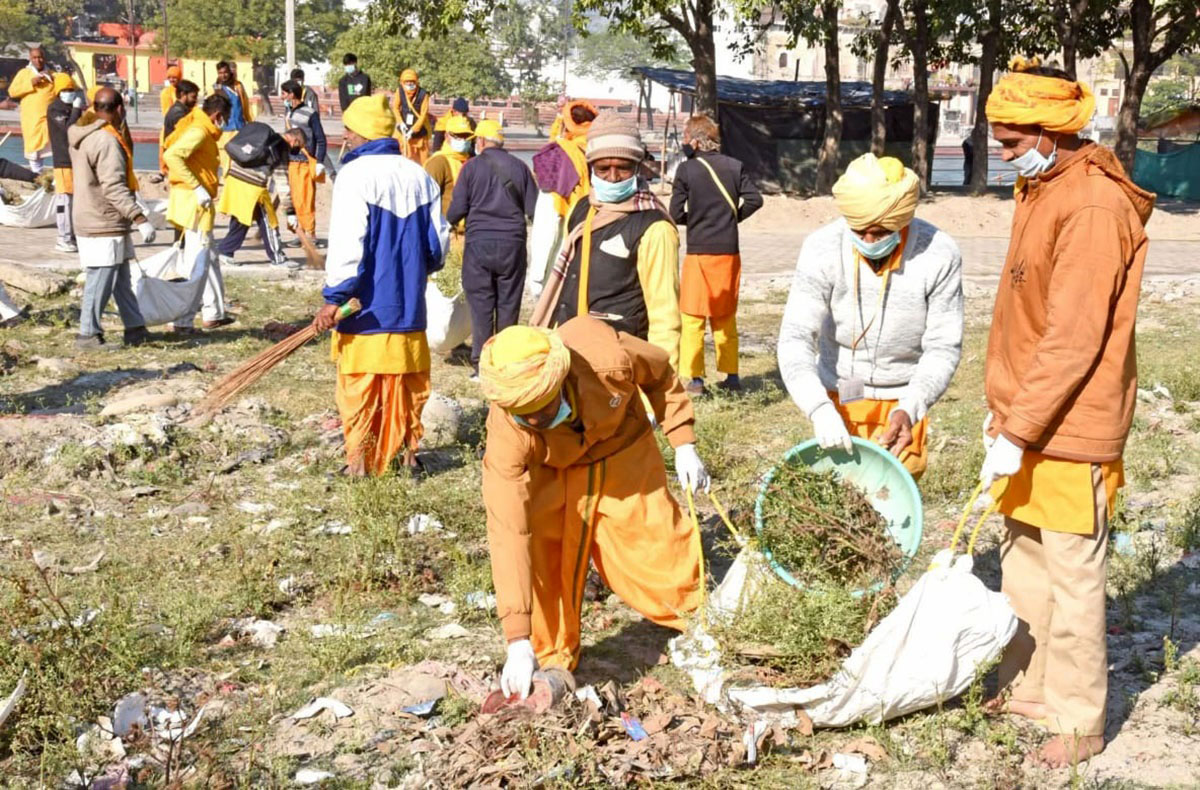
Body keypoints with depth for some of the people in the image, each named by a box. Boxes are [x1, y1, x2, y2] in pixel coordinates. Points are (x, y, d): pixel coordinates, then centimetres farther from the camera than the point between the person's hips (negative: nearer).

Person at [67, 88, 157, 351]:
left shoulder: (83, 137, 12)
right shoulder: (106, 141, -20)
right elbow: (114, 187, -26)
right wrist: (140, 219, -28)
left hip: (89, 219, 10)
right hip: (104, 224, -10)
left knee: (121, 279, 15)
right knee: (101, 280, -4)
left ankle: (136, 329, 21)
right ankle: (88, 334, 1)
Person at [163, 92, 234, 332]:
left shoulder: (201, 129, 15)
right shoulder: (198, 131, -14)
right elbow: (172, 155, -27)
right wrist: (196, 187, -26)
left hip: (198, 203, 10)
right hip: (195, 202, -10)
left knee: (210, 259, 19)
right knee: (196, 261, -7)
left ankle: (215, 313, 28)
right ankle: (182, 321, -5)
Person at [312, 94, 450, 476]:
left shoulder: (355, 175, -14)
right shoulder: (419, 176, 5)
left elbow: (347, 243, -19)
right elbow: (439, 239, 10)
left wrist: (334, 297, -16)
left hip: (366, 308, -6)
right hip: (408, 305, 6)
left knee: (359, 386, 4)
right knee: (408, 383, 15)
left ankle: (360, 462, 8)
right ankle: (409, 453, 22)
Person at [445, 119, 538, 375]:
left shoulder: (471, 167, 0)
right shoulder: (519, 167, 7)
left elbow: (457, 210, -3)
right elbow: (534, 209, 6)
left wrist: (447, 223, 17)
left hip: (479, 243, -2)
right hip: (512, 243, 2)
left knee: (480, 304, 1)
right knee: (508, 304, 9)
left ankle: (482, 362, -1)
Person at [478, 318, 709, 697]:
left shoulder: (607, 355, -39)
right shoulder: (506, 435, -39)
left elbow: (660, 374, -13)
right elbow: (508, 531, -41)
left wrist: (683, 443, -13)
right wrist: (518, 639, -43)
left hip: (623, 455, 1)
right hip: (549, 475, -1)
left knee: (658, 549, 2)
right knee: (539, 553, -18)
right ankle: (553, 662, 2)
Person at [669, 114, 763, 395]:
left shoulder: (686, 169, -8)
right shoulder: (734, 166, 4)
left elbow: (676, 213, -8)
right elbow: (754, 199, -3)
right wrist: (732, 218, 10)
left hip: (699, 252, -4)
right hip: (729, 252, 4)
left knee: (692, 318, 2)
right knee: (726, 317, 15)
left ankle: (694, 378, -2)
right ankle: (731, 375, 16)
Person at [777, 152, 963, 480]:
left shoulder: (939, 255, -18)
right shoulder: (822, 248, -19)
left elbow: (943, 348, -13)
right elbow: (796, 338, -22)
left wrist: (909, 409, -30)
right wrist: (820, 410, -38)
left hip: (903, 400, 0)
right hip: (838, 395, 1)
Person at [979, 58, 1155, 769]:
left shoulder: (1093, 205, -19)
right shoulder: (1040, 189, 11)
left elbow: (1073, 339, -23)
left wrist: (1019, 431, -22)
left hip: (1069, 431, -9)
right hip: (1027, 421, 9)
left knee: (1073, 579, 1)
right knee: (1024, 567, 18)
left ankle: (1079, 724, 14)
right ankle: (1027, 691, 32)